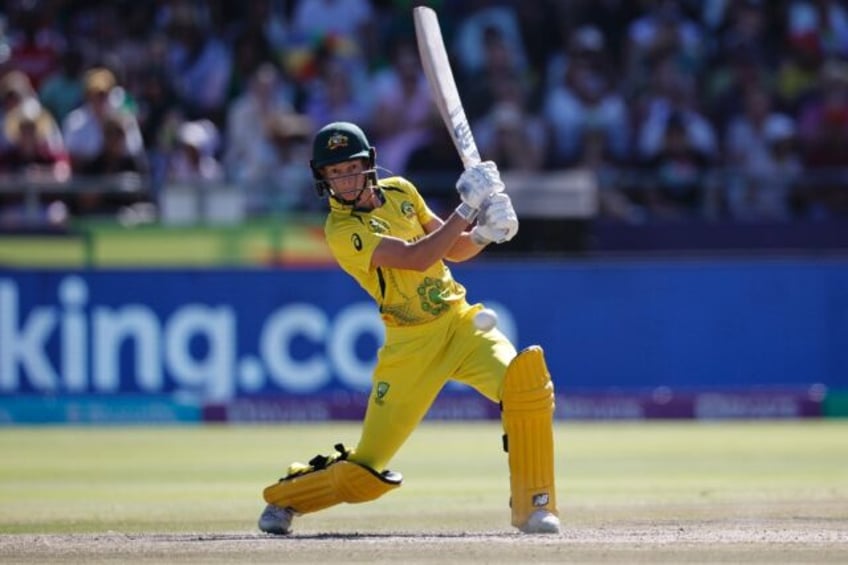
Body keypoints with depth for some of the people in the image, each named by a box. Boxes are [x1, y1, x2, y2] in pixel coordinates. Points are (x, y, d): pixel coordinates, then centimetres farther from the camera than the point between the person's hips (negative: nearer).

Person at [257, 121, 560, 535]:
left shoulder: (399, 191, 8)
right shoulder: (342, 230, -13)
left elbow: (453, 249, 15)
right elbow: (415, 257, -24)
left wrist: (484, 233, -6)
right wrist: (468, 208, -25)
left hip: (459, 319, 4)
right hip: (411, 343, -4)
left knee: (525, 377, -26)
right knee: (367, 469, -3)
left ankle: (533, 506, -16)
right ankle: (283, 497, 29)